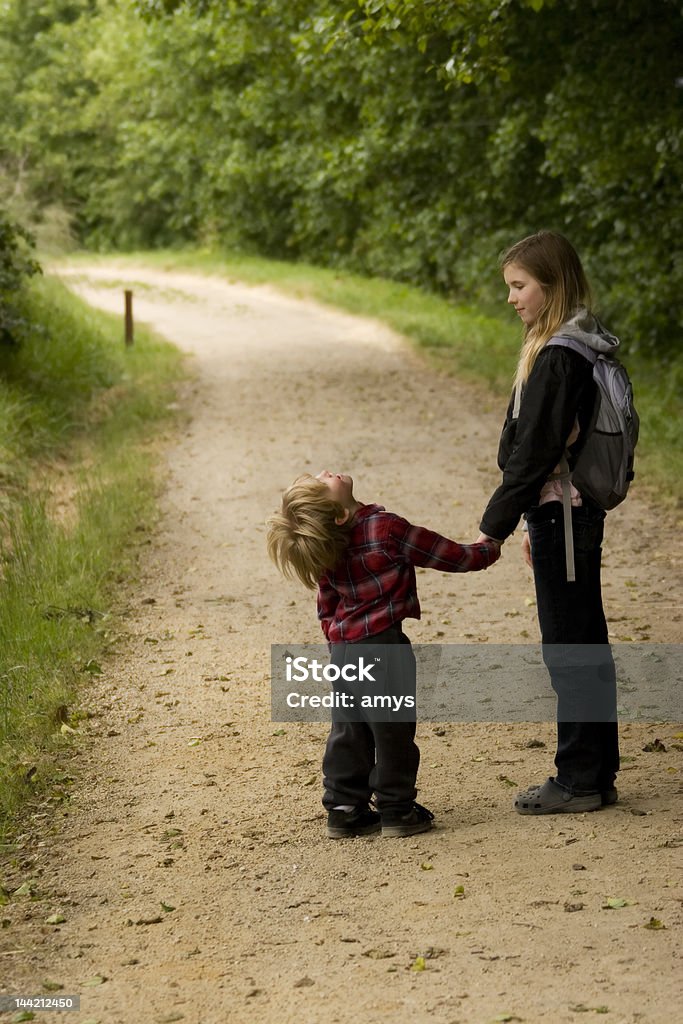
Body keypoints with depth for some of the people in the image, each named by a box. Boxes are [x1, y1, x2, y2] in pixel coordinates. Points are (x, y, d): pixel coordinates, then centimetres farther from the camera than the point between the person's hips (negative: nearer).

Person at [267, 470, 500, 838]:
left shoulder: (326, 549, 3)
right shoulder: (387, 530, -16)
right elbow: (452, 557, -8)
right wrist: (492, 549, 9)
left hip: (343, 648, 6)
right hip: (383, 643, -6)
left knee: (348, 732, 14)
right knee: (393, 730, 5)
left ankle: (344, 809, 18)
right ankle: (397, 809, 12)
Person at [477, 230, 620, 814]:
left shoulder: (558, 357, -18)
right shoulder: (580, 348, 13)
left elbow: (534, 451, -20)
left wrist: (495, 526, -16)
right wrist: (530, 523, 19)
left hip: (562, 517, -10)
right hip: (578, 512, 10)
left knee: (569, 649, -2)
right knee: (586, 645, 14)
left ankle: (580, 780, 6)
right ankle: (598, 774, 22)